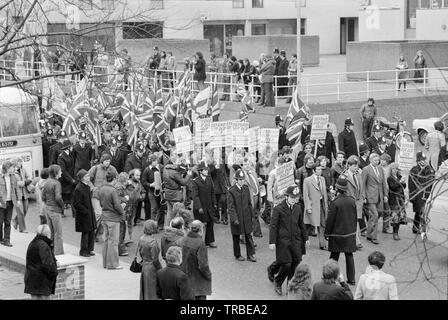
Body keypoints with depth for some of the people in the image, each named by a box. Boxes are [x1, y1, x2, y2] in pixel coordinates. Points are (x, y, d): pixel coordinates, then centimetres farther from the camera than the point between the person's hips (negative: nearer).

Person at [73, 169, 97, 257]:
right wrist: (85, 211, -17)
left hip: (90, 213, 8)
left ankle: (89, 249, 23)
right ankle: (83, 251, 12)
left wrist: (91, 210, 13)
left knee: (92, 232, 11)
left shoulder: (87, 186, 8)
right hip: (83, 215, -8)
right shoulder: (78, 189, -19)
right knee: (85, 233, 0)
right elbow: (76, 204, -20)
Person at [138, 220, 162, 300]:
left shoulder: (141, 239, -1)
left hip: (144, 266, 7)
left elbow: (138, 253, 8)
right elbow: (155, 259, -20)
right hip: (152, 268, -7)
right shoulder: (153, 241, -22)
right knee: (152, 291, 3)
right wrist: (161, 270, -9)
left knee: (145, 290, 18)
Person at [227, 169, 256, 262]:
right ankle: (237, 255, 22)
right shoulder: (231, 191, -12)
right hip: (236, 217, -4)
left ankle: (250, 254, 11)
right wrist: (234, 219, -18)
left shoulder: (246, 188, 3)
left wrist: (252, 215, 11)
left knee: (248, 236, 4)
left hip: (246, 217, 4)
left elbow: (249, 203, 11)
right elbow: (230, 206, -12)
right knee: (236, 237, 9)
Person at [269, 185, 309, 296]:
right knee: (286, 265, -7)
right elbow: (273, 226, -8)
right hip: (283, 241, -5)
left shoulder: (298, 208, 7)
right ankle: (278, 282, 20)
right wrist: (272, 242, -12)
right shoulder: (278, 209, -9)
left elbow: (301, 224, 18)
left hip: (296, 241, 5)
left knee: (296, 264, 3)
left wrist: (305, 238, 19)